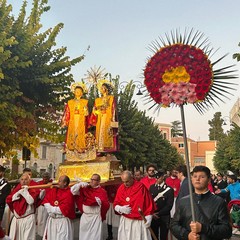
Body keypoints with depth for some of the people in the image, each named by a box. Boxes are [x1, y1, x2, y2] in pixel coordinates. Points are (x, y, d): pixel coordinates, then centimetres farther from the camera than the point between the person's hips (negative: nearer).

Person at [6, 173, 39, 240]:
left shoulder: (33, 189, -7)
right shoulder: (17, 188, 9)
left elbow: (31, 201, -22)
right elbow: (8, 200, 0)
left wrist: (25, 190, -16)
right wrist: (18, 192, -10)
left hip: (28, 219, -5)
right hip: (16, 219, 6)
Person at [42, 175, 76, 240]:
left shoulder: (69, 194, -16)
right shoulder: (53, 190, 5)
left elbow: (65, 209, -21)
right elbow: (46, 200, 1)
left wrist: (52, 209, -12)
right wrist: (50, 210, -14)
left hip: (63, 221, -6)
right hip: (51, 220, 6)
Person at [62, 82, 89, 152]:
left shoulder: (85, 102, 8)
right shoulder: (70, 102, 12)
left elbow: (86, 114, 8)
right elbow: (67, 113, 7)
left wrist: (86, 112, -12)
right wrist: (65, 122, 0)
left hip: (81, 123, -1)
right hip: (72, 122, 1)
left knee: (81, 136, -7)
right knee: (72, 135, -3)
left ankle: (80, 148, -4)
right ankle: (71, 149, 0)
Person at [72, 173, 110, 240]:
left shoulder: (102, 191, -6)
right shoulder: (85, 189, 5)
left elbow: (107, 205, -12)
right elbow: (73, 191, 2)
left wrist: (100, 202, -31)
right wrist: (80, 184, -11)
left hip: (96, 218, -4)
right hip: (85, 217, 4)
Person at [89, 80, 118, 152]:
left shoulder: (111, 98, 6)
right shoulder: (98, 100, 17)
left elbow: (113, 109, -3)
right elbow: (94, 111, 14)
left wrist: (112, 121, -12)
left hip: (108, 119, -4)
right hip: (100, 120, 4)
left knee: (107, 133, -9)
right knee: (100, 133, -2)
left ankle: (108, 150, -9)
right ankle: (99, 149, -2)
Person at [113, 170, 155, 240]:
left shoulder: (141, 187, -9)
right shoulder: (121, 188, 2)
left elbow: (149, 203, -6)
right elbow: (115, 204, 8)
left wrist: (148, 219, -10)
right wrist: (121, 209, -13)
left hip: (140, 221, -3)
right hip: (125, 221, 4)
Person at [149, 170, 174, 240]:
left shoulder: (169, 189, -8)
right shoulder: (151, 187, 5)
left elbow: (169, 205, -12)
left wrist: (158, 213, -13)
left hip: (164, 217, -3)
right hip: (153, 217, 3)